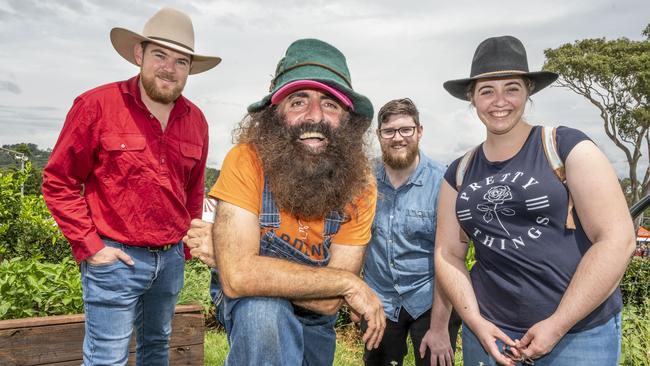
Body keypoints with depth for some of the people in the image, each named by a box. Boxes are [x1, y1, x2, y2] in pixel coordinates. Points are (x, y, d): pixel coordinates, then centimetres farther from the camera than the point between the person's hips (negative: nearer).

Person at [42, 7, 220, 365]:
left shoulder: (196, 120, 4)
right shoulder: (97, 106, -11)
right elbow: (58, 182, -7)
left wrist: (185, 245, 13)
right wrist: (90, 246, -10)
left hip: (171, 260, 5)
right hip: (115, 258, -5)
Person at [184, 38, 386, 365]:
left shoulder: (360, 187, -23)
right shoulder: (246, 162, -30)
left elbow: (328, 301, -27)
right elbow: (237, 277, -39)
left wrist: (233, 261, -33)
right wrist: (349, 283, -34)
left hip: (314, 322, 4)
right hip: (249, 309, -3)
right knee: (263, 309, -34)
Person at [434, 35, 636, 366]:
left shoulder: (568, 147, -6)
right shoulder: (459, 173, 4)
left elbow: (617, 239, -11)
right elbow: (447, 254, 6)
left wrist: (557, 325, -14)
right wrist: (474, 321, -8)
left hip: (579, 333, -3)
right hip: (489, 331, 3)